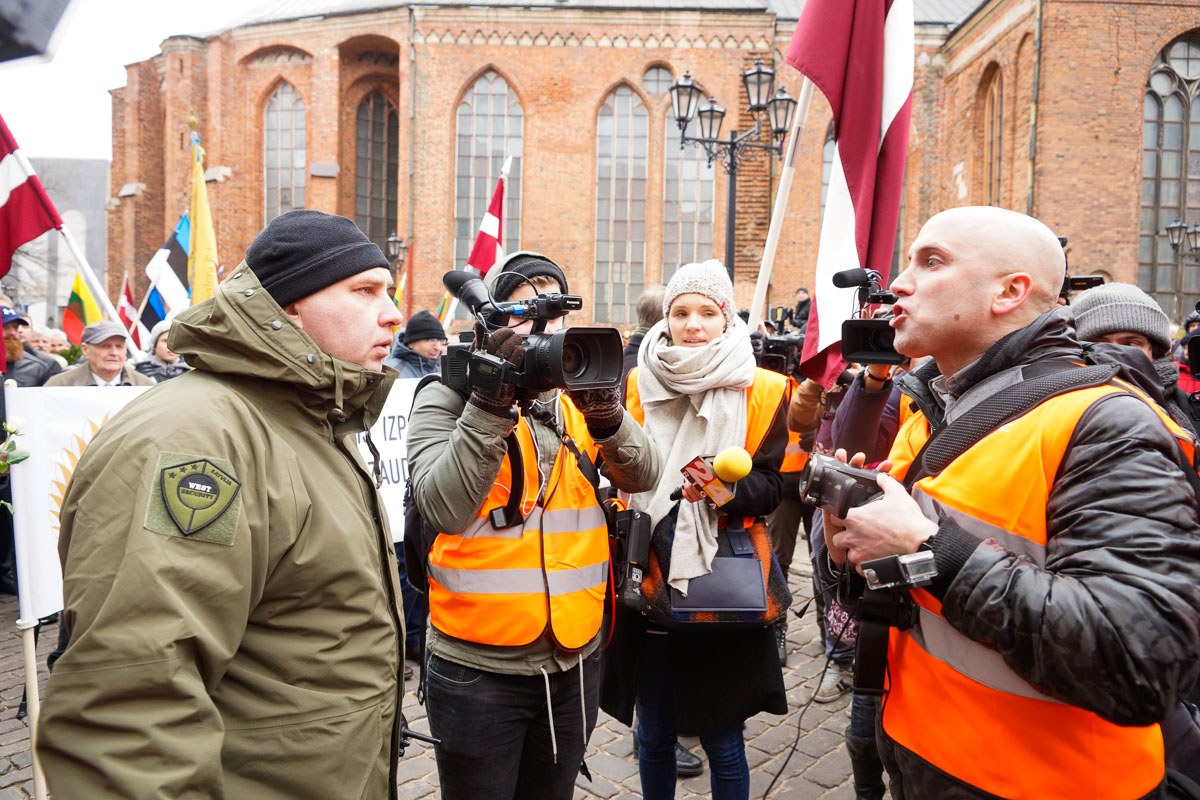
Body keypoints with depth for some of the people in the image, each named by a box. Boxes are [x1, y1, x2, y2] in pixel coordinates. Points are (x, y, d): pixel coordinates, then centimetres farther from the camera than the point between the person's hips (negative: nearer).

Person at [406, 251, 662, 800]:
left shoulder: (577, 394, 6)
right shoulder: (446, 398, -7)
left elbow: (643, 477, -4)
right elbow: (443, 509, -22)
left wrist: (602, 409, -21)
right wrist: (493, 402, -27)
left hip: (575, 658, 4)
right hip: (479, 669, -4)